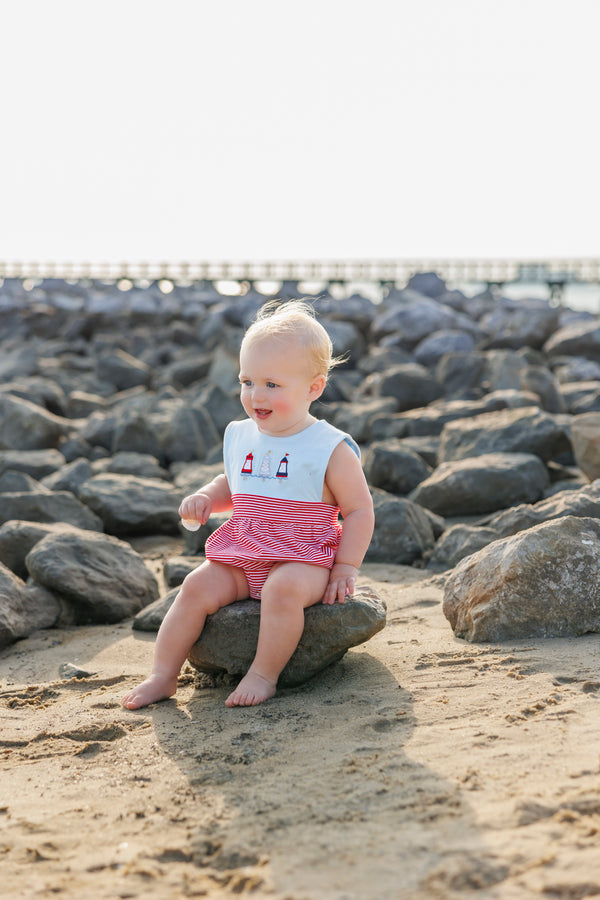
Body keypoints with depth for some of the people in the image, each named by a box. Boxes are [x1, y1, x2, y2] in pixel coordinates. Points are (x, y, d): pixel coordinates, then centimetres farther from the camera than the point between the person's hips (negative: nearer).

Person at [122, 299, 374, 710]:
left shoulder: (331, 449, -9)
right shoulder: (240, 437, 8)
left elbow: (360, 511, -5)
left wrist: (346, 569, -11)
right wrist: (205, 498, 4)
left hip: (304, 558, -5)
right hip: (242, 557, 5)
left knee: (284, 588, -35)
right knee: (198, 586, -16)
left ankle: (264, 674, -20)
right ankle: (163, 675, -7)